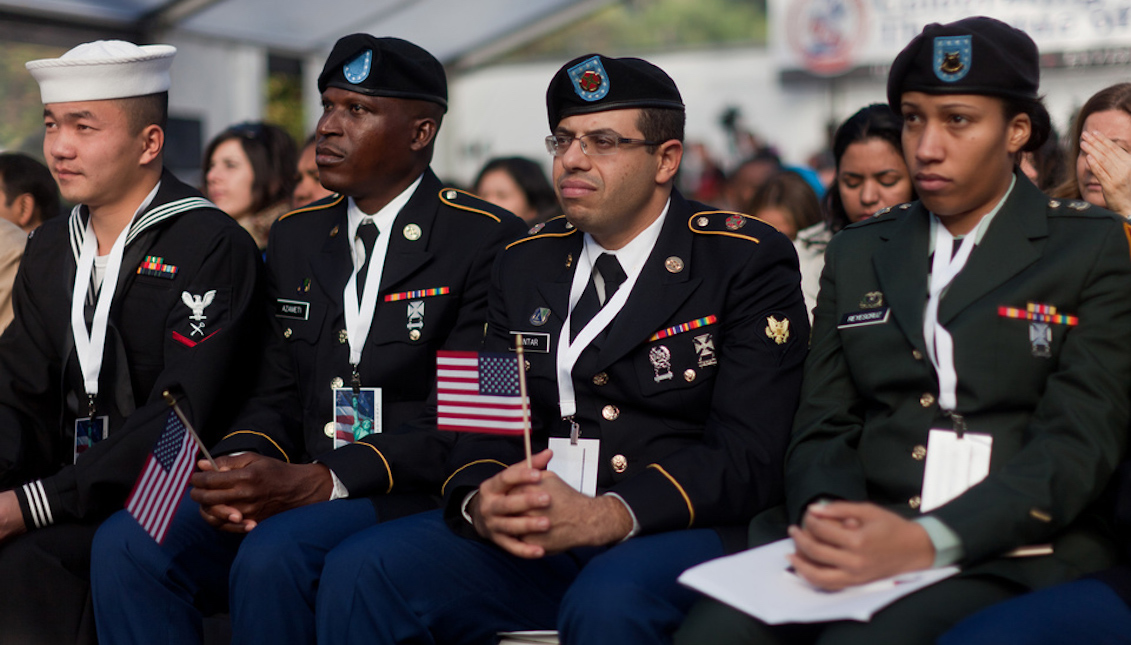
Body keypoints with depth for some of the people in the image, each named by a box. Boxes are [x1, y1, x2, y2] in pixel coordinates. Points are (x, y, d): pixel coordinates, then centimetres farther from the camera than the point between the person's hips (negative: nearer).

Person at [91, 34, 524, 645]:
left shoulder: (486, 240, -4)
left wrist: (317, 481, -21)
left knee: (273, 554, -34)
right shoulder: (296, 237, 18)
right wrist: (236, 470, -9)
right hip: (295, 490, 6)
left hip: (416, 497, -6)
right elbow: (277, 398, 15)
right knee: (124, 543, -18)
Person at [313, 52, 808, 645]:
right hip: (530, 536, 5)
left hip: (675, 531, -4)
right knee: (359, 572, -18)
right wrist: (480, 502, -15)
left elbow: (747, 456, -10)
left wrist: (605, 517, -25)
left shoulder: (748, 262, 0)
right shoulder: (525, 264, 16)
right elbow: (485, 426, 10)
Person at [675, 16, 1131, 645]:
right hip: (857, 541, 4)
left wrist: (927, 541, -21)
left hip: (1011, 554, -3)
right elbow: (824, 426, 14)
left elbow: (1077, 442, -6)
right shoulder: (857, 253, 19)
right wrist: (824, 514, -11)